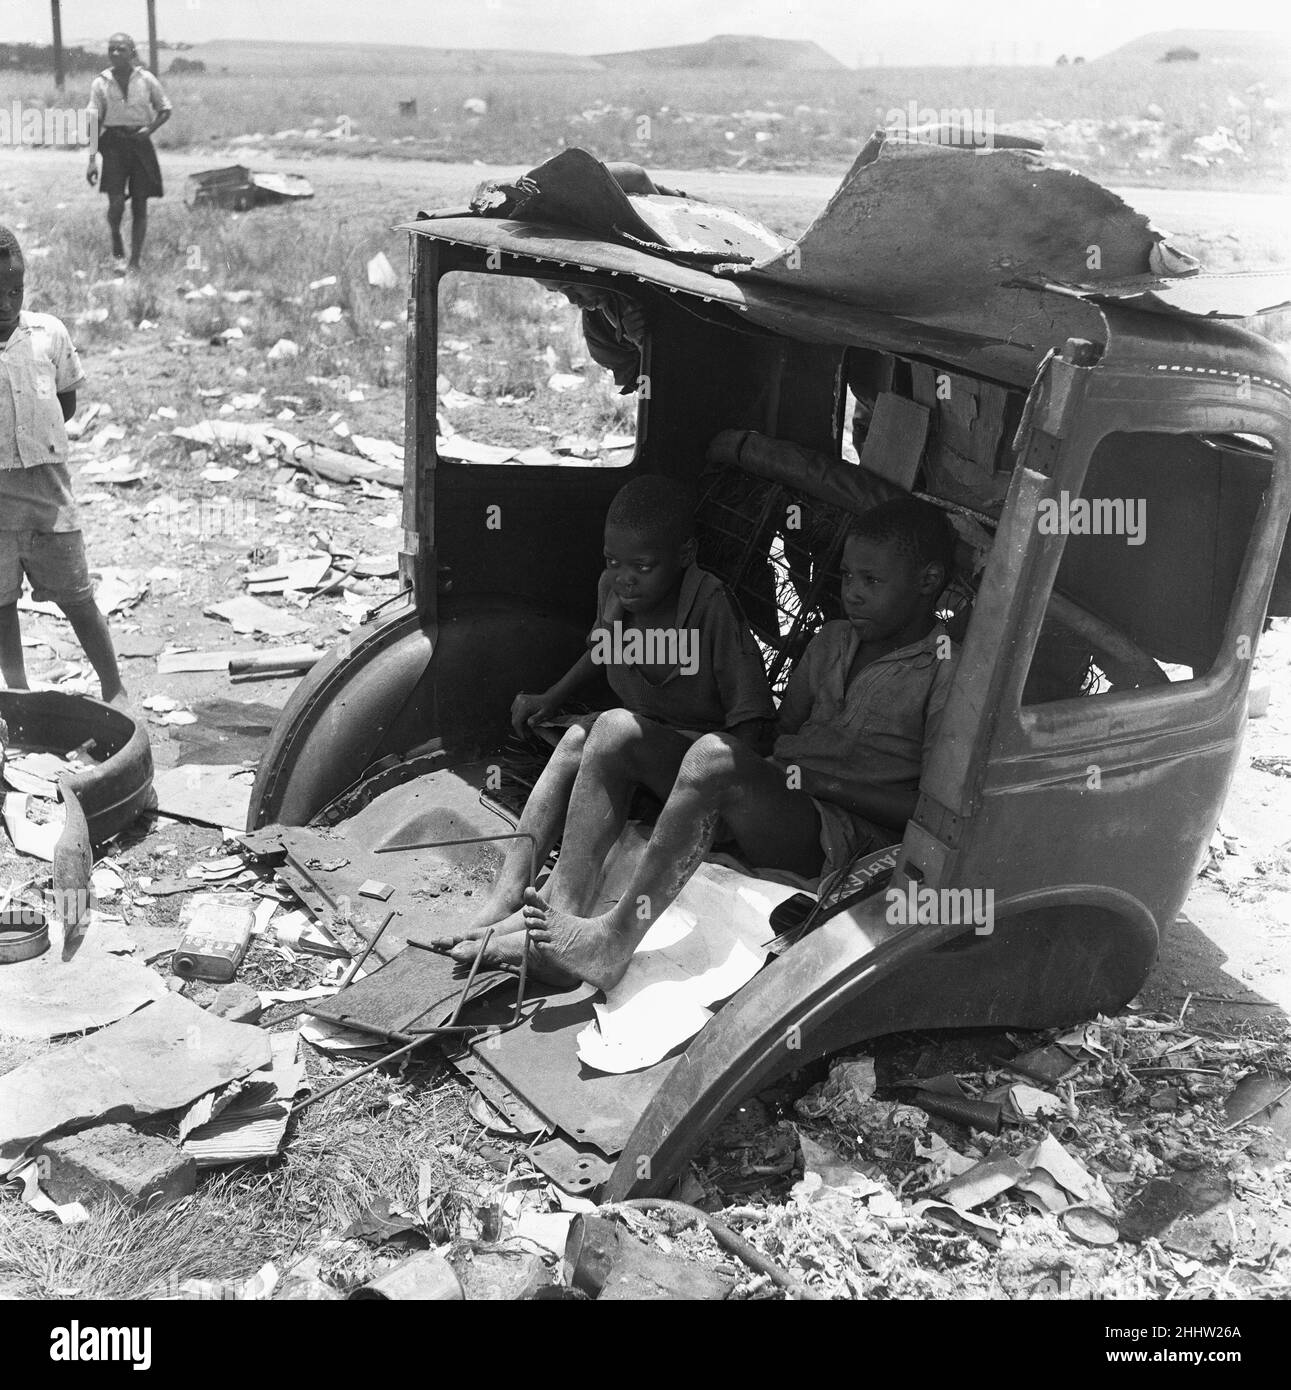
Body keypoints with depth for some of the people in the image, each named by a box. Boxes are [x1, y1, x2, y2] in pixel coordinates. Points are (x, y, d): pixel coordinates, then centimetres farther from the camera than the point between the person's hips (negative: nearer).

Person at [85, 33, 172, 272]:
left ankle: (135, 260, 12)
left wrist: (150, 128, -8)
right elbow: (94, 121, 1)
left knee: (139, 204, 2)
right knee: (116, 202, -14)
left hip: (140, 143, 1)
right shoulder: (100, 83, -1)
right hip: (113, 143, -1)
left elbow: (166, 109, 10)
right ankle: (116, 246, 15)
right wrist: (92, 160, -3)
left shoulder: (146, 79, -1)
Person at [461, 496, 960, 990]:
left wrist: (824, 782, -13)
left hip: (842, 835, -8)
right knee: (618, 730, -9)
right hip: (771, 801, 8)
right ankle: (562, 913, -21)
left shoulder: (948, 672, -5)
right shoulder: (834, 640, 18)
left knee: (716, 756, -36)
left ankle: (614, 939, -32)